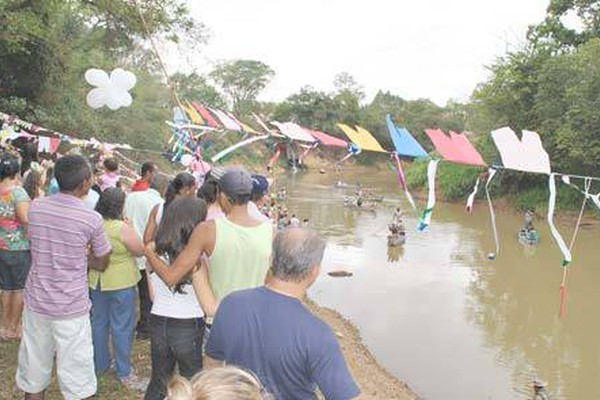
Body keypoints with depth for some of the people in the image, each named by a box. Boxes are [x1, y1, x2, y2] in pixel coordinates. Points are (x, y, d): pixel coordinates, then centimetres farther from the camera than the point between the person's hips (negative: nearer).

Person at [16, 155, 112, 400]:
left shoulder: (35, 208, -3)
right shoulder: (92, 219, -15)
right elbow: (101, 264, -1)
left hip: (36, 301, 5)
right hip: (71, 308, -5)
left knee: (33, 378, 18)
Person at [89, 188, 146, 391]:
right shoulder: (123, 228, -22)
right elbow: (140, 251, -11)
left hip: (97, 281, 6)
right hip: (121, 283, -6)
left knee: (99, 323, 18)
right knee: (122, 327, 5)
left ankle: (99, 365, 33)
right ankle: (124, 372, 14)